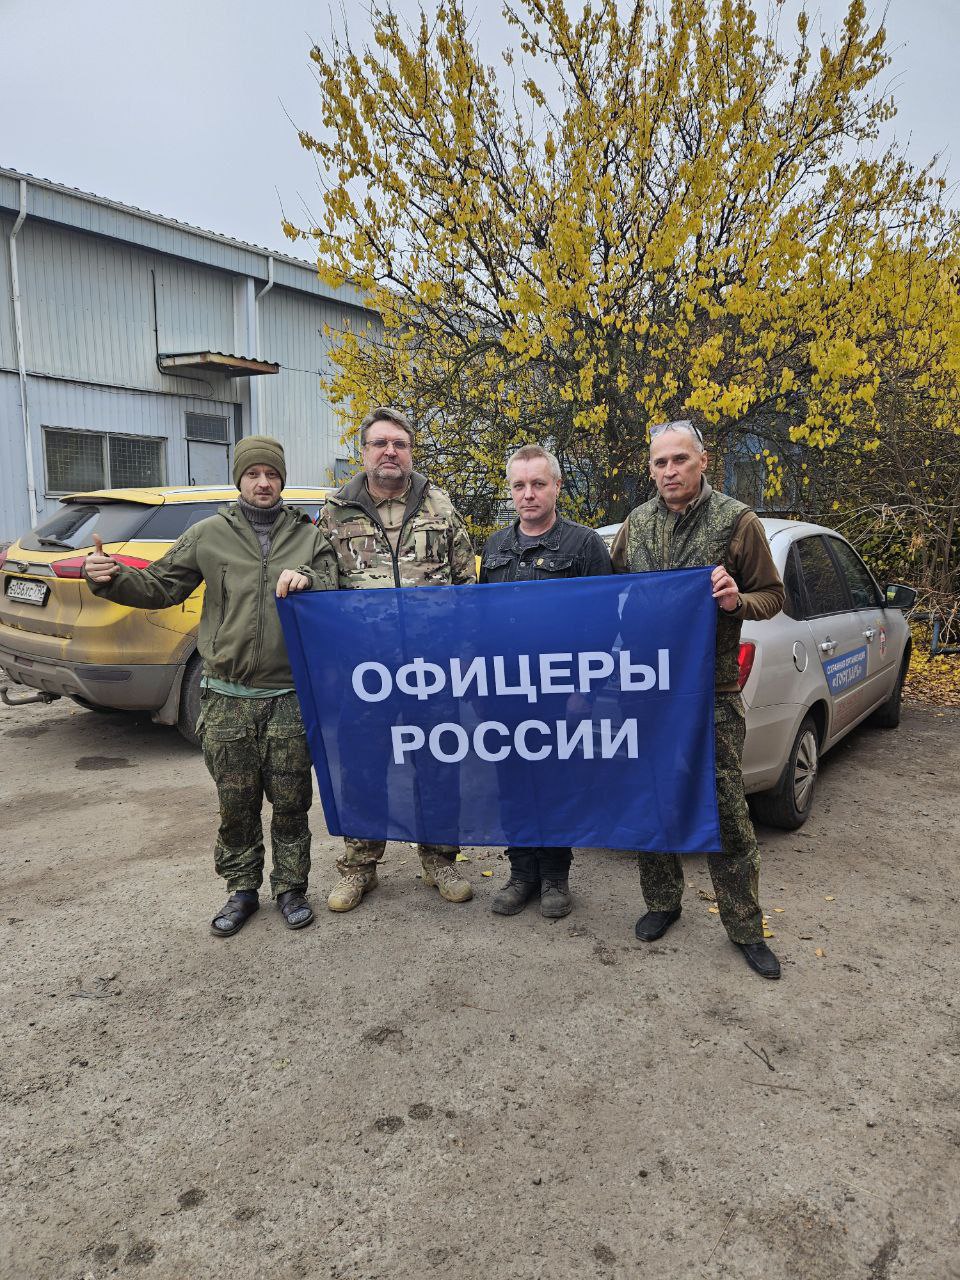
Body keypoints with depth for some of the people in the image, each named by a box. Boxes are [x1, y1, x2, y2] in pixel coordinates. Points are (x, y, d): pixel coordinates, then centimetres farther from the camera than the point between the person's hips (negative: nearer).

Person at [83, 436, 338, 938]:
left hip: (290, 698, 0)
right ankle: (242, 889, 28)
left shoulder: (309, 536, 6)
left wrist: (308, 581, -20)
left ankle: (291, 888, 26)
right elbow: (160, 587, 8)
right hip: (227, 699, 1)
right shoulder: (209, 535, 6)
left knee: (290, 802, 8)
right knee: (236, 804, 10)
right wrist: (111, 578, -9)